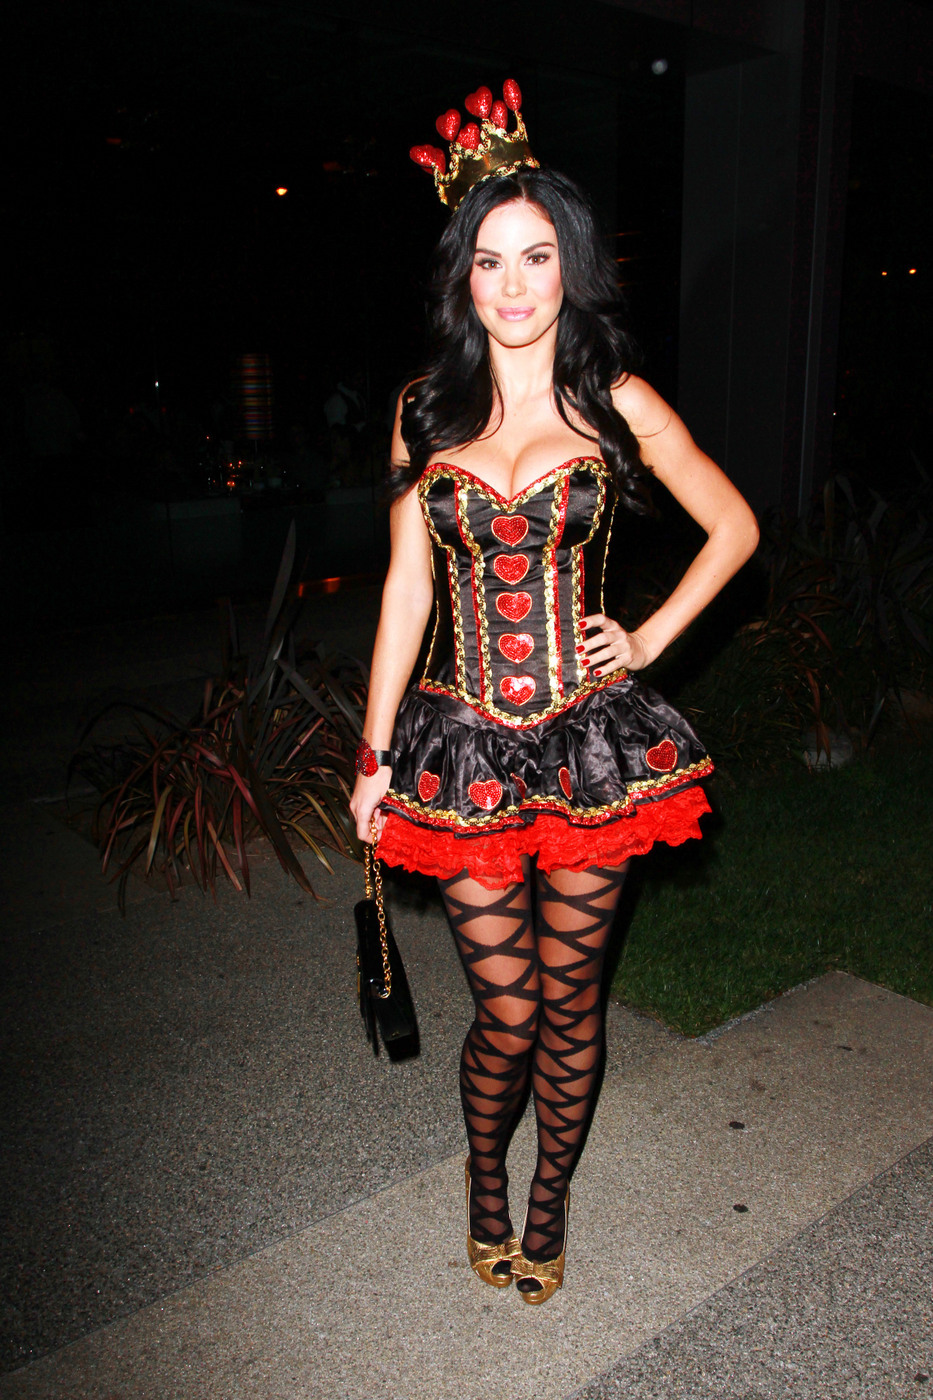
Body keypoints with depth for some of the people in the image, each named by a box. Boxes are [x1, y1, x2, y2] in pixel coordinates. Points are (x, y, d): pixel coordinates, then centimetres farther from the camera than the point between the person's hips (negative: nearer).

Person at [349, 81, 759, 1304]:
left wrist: (651, 640, 0)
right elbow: (407, 588, 4)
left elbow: (735, 528, 9)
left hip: (587, 742, 0)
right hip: (467, 746, 1)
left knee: (568, 1005, 12)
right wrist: (376, 757, 3)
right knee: (505, 1011, 7)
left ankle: (550, 1195, 40)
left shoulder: (618, 405, 0)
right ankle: (485, 1172, 40)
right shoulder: (426, 415, 4)